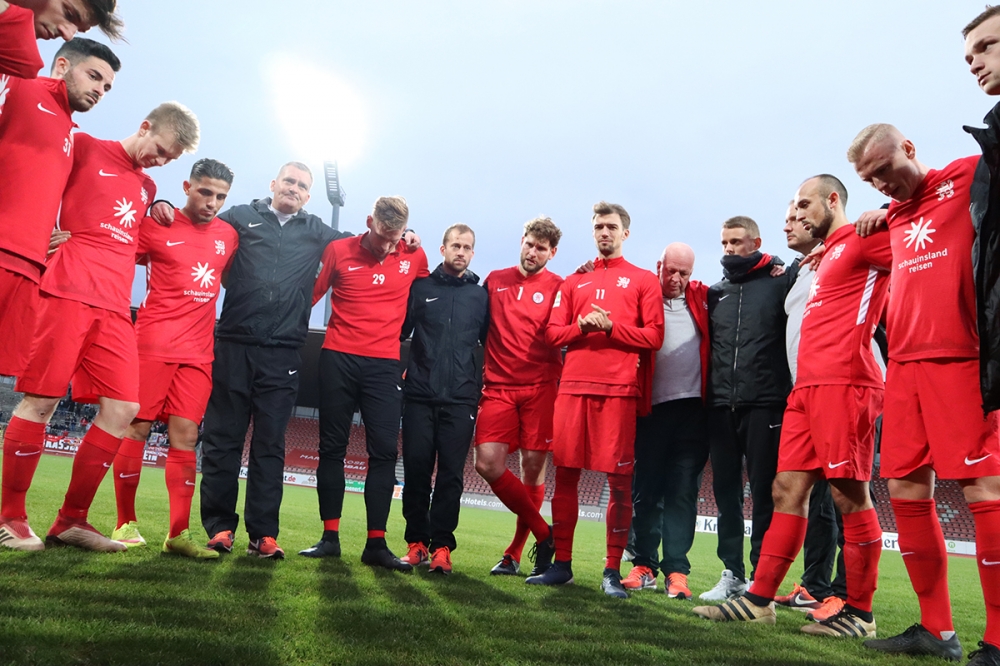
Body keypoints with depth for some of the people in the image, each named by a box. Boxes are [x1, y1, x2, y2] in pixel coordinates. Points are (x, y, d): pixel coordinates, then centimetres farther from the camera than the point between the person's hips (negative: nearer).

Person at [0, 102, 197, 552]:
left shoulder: (148, 188, 24)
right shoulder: (85, 148, 7)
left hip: (115, 307, 6)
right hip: (69, 292, -6)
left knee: (123, 409, -3)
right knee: (42, 400, -7)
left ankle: (71, 522, 8)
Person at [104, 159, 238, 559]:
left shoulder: (228, 236, 11)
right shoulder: (157, 226, -1)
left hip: (198, 352, 3)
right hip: (153, 343, -3)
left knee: (185, 435, 0)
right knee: (136, 427, -2)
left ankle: (179, 533, 2)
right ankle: (125, 523, 12)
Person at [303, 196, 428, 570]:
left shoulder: (414, 257, 4)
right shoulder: (339, 251, 0)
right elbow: (310, 293, 5)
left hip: (385, 365, 0)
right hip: (338, 359, 0)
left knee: (384, 451, -4)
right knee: (332, 447, 5)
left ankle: (376, 543, 3)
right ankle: (330, 537, 15)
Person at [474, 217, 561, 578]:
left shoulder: (559, 287, 5)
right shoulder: (494, 280, 14)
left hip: (540, 388, -2)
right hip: (498, 386, 3)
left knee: (533, 467, -1)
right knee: (487, 463, -9)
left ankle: (515, 554, 15)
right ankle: (543, 534, 8)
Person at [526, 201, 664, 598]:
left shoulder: (643, 280, 11)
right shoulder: (574, 281, 20)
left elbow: (654, 336, 1)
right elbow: (552, 333, 12)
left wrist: (611, 326, -11)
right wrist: (582, 327, -6)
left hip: (619, 389, -3)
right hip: (573, 386, 3)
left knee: (619, 480, -3)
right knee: (565, 475, 3)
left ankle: (613, 571, 7)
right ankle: (561, 564, 13)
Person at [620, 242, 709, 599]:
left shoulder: (701, 297, 12)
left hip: (692, 407, 1)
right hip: (651, 407, 0)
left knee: (683, 490, 1)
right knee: (646, 488, 4)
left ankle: (676, 570, 6)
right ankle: (644, 565, 14)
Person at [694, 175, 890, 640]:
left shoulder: (862, 238, -1)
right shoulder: (827, 258, 26)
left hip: (843, 383, -9)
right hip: (807, 386, 9)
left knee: (849, 494, -3)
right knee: (788, 489, 5)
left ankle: (859, 614, 9)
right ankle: (759, 600, 9)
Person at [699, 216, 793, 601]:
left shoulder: (781, 280, 4)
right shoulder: (716, 292, 17)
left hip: (764, 404, -5)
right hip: (721, 405, 5)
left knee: (764, 492, 1)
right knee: (726, 492, 7)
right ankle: (732, 574, 16)